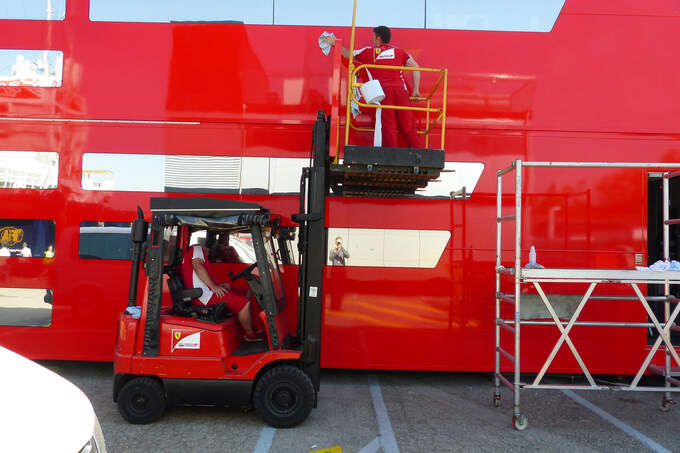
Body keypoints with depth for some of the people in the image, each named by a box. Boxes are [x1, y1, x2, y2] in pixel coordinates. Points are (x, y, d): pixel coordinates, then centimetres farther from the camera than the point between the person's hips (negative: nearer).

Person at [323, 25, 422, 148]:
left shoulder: (369, 51, 15)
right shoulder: (398, 51, 20)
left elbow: (348, 54, 28)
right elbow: (415, 67, 15)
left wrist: (334, 43, 42)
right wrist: (416, 90, 15)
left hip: (383, 91, -2)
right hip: (400, 90, 2)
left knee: (388, 126, -5)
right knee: (408, 125, 2)